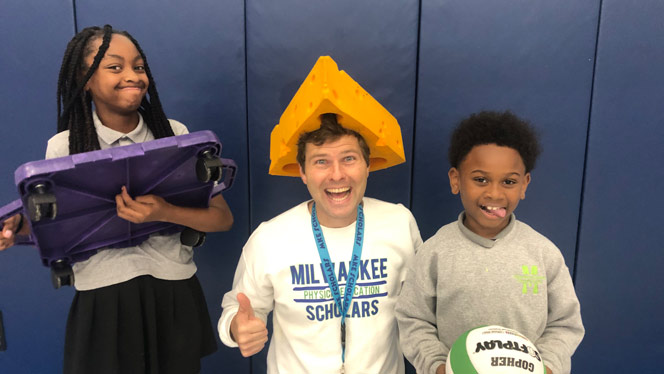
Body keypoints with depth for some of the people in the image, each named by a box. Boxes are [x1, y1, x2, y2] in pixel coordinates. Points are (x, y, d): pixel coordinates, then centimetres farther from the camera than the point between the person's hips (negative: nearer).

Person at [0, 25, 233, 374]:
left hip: (174, 291, 1)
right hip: (102, 296, 0)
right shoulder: (64, 147, -3)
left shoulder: (175, 135, -3)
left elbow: (223, 218, -7)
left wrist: (165, 212, -23)